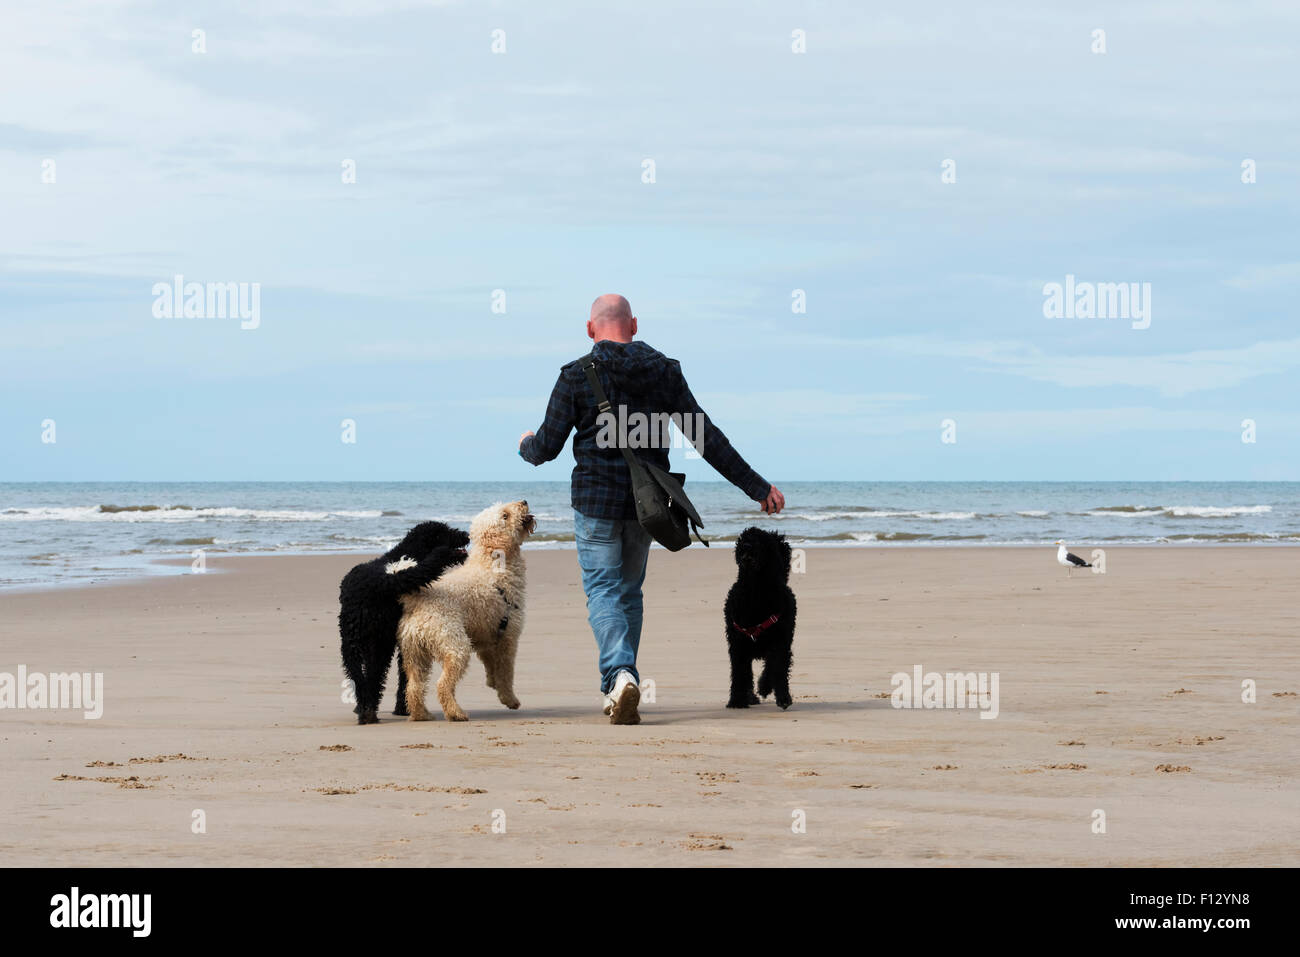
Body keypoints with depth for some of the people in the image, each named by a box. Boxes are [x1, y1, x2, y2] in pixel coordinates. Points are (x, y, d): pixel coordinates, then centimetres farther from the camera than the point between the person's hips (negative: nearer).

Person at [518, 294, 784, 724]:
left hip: (596, 501, -3)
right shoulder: (665, 372, 1)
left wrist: (526, 446, 21)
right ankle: (617, 691, 22)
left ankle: (620, 675, -26)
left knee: (603, 592, -1)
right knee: (629, 591, 18)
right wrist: (755, 486, 6)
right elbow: (707, 439, 1)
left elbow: (547, 446, -5)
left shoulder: (576, 376, -8)